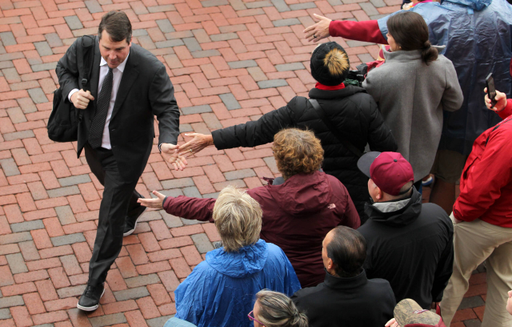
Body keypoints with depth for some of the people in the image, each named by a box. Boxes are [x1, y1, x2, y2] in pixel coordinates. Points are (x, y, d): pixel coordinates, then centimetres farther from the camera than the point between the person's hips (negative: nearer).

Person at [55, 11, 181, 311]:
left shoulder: (151, 70, -32)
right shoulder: (83, 49, -22)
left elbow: (168, 109, -21)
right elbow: (64, 68, 1)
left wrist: (167, 141, -40)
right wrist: (72, 92, -21)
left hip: (128, 151, -4)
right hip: (93, 141, 4)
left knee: (111, 217, 3)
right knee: (114, 187, 33)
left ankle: (96, 283, 19)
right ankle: (135, 207, 69)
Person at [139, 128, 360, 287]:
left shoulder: (265, 200, -25)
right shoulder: (335, 188, -17)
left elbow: (210, 209, -18)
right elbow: (354, 231, -4)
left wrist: (166, 203, -5)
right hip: (327, 279, 4)